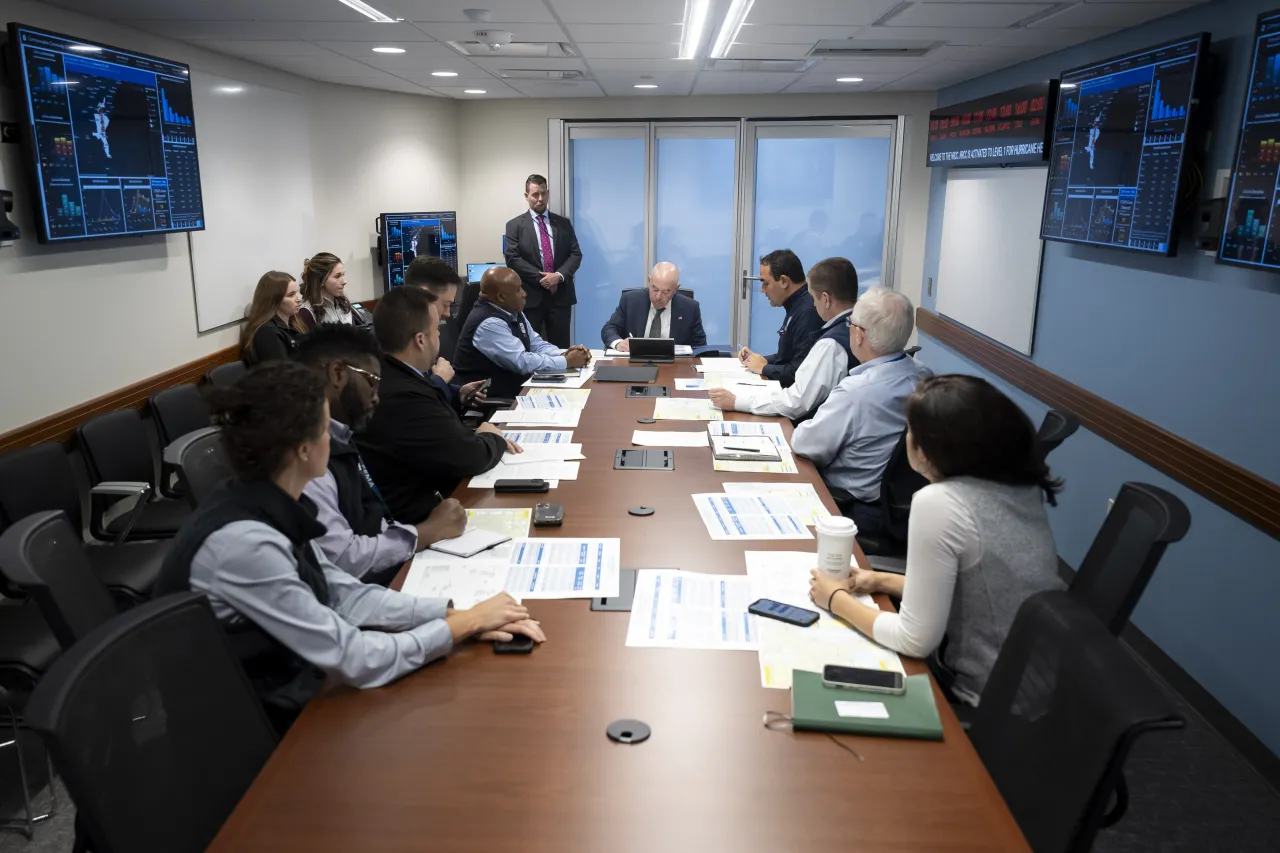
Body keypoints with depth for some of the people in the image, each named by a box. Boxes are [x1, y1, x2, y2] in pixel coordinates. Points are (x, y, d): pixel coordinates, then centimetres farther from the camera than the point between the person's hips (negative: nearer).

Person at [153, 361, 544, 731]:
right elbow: (356, 661, -25)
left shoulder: (270, 508, -4)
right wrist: (468, 622, -15)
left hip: (289, 690, 7)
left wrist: (457, 613, -8)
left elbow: (344, 595, 1)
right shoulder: (243, 543, -29)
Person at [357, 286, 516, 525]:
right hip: (422, 517, -8)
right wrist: (493, 438, 0)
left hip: (424, 494, 8)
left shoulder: (391, 376, 0)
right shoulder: (403, 397, -28)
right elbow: (472, 458, -19)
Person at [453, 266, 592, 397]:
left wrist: (564, 355, -8)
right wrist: (567, 362, -17)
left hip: (516, 386, 9)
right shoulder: (488, 324, -23)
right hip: (491, 399, -9)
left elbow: (537, 345, 11)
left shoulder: (514, 312, 5)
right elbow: (523, 363, -25)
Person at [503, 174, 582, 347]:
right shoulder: (515, 225, 4)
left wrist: (559, 275, -12)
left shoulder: (563, 223, 13)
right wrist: (540, 278, -14)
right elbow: (512, 259, -6)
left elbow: (576, 254, 5)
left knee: (561, 349, 4)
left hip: (561, 295, 2)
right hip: (530, 296, -2)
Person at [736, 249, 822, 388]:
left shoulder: (808, 311, -21)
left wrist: (764, 368, -12)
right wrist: (761, 359, 7)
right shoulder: (797, 306, 13)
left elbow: (800, 372, -27)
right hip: (785, 386, 10)